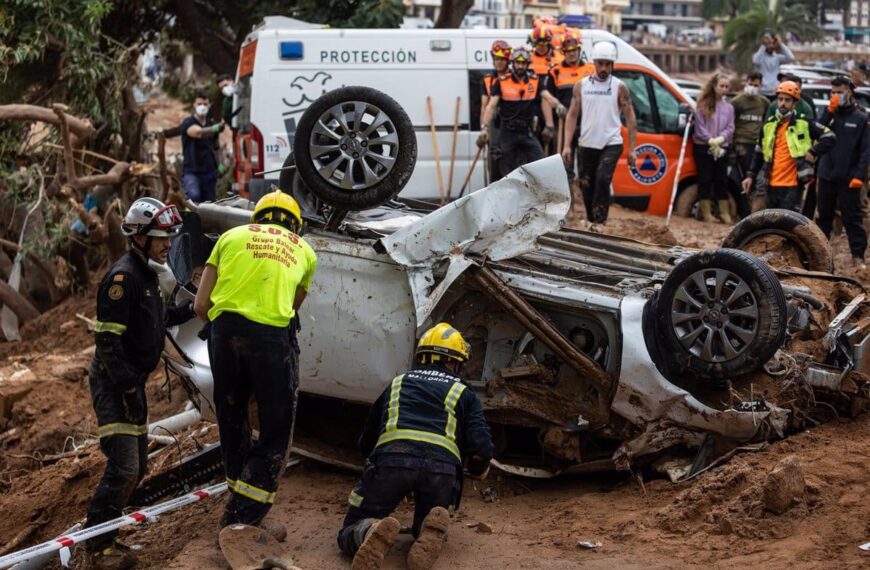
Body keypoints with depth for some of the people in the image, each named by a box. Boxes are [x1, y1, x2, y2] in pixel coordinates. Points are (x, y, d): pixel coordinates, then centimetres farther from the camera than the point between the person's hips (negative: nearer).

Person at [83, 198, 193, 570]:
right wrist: (128, 389, -23)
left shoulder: (146, 274, 13)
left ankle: (104, 529, 23)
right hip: (113, 384, -10)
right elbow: (108, 338, -22)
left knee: (137, 466, 14)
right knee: (123, 467, -13)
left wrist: (190, 310, 11)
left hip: (132, 382, 10)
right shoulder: (123, 276, -18)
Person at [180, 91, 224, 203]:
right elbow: (198, 132, -29)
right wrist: (214, 128, -46)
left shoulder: (212, 124, 13)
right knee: (194, 195, -34)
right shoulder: (188, 123, -6)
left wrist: (219, 164, 10)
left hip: (209, 172, 5)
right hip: (191, 171, -5)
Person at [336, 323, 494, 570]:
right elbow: (481, 447, 10)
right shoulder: (462, 392, 25)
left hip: (391, 457, 0)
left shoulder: (397, 384, 32)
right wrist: (477, 470, 33)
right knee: (426, 530, 26)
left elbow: (366, 441, 38)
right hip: (441, 464, 0)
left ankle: (373, 531, -25)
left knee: (350, 535, 12)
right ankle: (431, 531, -12)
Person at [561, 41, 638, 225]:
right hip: (587, 145, 3)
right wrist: (567, 145, -2)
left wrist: (632, 149, -4)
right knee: (587, 186, 7)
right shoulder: (581, 86, 6)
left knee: (603, 179, -23)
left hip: (611, 144, -3)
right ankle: (591, 221, 23)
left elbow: (630, 118, 1)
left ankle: (600, 220, -20)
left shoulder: (619, 87, 0)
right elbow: (572, 115, 6)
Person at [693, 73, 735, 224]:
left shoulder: (728, 107, 9)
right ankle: (706, 213, 4)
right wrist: (710, 141, -14)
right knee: (705, 180, -1)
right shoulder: (703, 104, -2)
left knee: (722, 180, 5)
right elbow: (699, 126, -6)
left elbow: (730, 128, 5)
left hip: (721, 148, 3)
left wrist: (720, 139, -12)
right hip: (703, 147, -3)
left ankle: (724, 213, 12)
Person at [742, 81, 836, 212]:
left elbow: (830, 138, -2)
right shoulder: (768, 125, 11)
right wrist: (751, 175, 12)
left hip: (793, 185, -5)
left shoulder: (804, 124, -2)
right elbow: (759, 154, 19)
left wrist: (813, 152, -12)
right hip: (772, 184, 5)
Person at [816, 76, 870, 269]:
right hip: (827, 175, 4)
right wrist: (829, 111, -13)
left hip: (849, 179, -4)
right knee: (824, 216, 13)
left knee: (853, 218, -2)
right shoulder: (829, 114, 10)